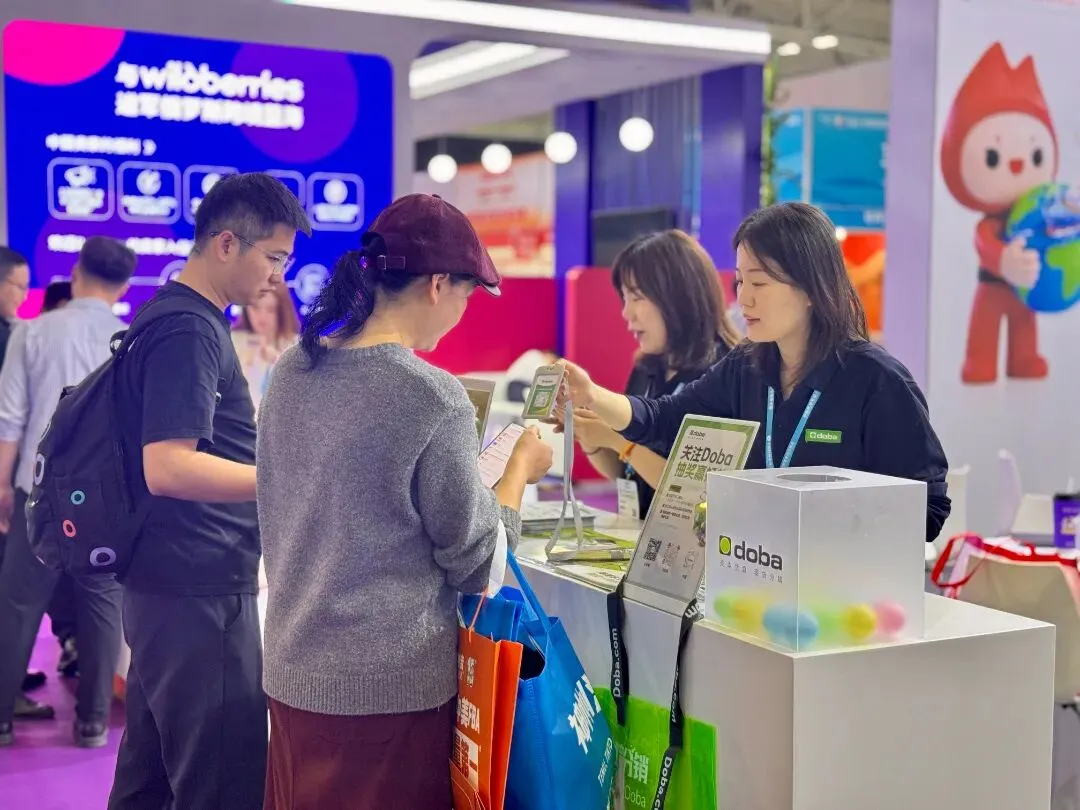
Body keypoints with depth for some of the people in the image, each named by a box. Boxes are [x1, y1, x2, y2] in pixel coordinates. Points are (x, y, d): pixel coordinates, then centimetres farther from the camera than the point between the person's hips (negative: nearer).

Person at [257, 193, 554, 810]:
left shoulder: (292, 372, 2)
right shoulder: (435, 397, -19)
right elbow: (475, 562, -11)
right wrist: (520, 470, 2)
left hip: (294, 666, 7)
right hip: (392, 683, -6)